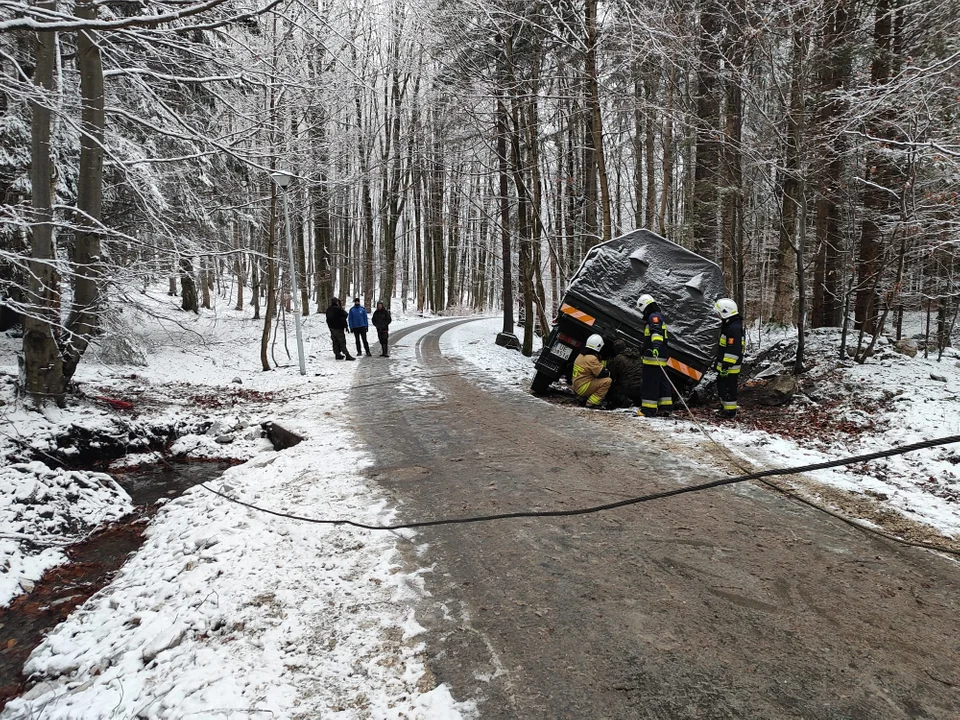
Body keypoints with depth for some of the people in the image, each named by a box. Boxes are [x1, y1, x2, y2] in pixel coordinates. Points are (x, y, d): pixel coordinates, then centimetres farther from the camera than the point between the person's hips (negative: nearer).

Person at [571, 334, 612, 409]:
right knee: (607, 381, -14)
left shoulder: (581, 355, 9)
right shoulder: (591, 358, -21)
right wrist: (609, 373, 3)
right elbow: (602, 373, -17)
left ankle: (583, 397, 15)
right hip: (583, 388, -10)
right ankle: (591, 403, -13)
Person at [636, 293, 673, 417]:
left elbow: (656, 332, -28)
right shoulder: (658, 316, 24)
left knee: (650, 383, -9)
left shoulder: (654, 317, -10)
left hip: (654, 357, -11)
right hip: (661, 357, 11)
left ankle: (648, 409, -9)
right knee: (662, 381, 14)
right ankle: (665, 407, 20)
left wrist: (656, 346, -43)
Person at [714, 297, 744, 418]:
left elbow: (732, 350, -26)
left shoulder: (734, 328, -23)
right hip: (723, 364, 11)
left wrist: (726, 366, -25)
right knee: (721, 384, 21)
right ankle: (725, 405, 35)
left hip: (730, 366, -11)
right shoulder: (729, 324, 12)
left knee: (728, 387, -2)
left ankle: (731, 411, 9)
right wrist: (720, 363, 27)